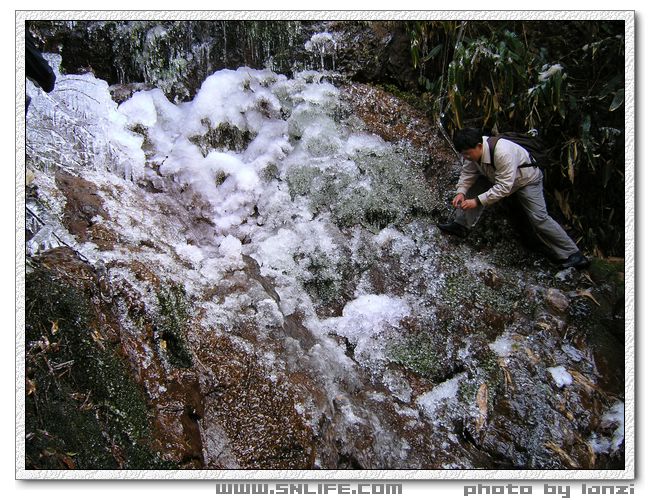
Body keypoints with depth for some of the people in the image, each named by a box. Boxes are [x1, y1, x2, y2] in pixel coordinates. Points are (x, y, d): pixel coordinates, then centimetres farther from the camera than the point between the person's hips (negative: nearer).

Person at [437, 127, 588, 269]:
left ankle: (572, 254, -6)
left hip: (526, 180, -7)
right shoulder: (473, 149, -20)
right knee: (474, 187, -11)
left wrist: (477, 201, -43)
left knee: (539, 218, -15)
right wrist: (461, 192, -25)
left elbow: (504, 187, -42)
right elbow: (467, 173, -8)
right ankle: (461, 225, 0)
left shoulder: (502, 153, -43)